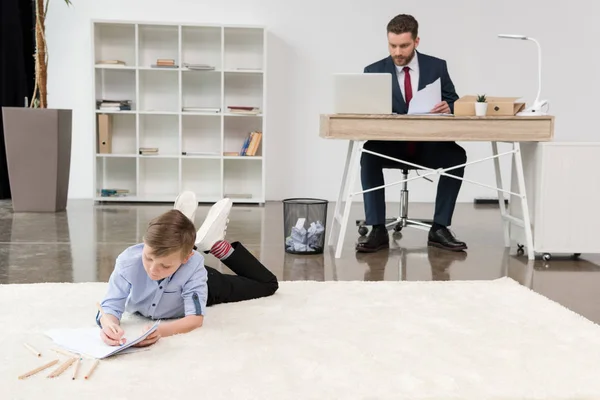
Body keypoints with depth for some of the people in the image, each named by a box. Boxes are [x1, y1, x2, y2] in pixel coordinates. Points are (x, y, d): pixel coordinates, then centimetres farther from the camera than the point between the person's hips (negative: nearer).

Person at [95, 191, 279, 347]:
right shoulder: (128, 261, -44)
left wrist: (159, 331, -68)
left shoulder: (193, 266, -47)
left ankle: (217, 244, 22)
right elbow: (110, 307, -43)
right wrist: (108, 324, -68)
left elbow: (195, 318, -48)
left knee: (268, 284, 16)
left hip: (193, 282, 0)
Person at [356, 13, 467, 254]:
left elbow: (455, 105, 1)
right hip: (391, 145, 0)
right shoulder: (374, 72, 0)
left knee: (457, 155, -29)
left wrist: (448, 109, -24)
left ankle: (439, 228, -19)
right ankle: (378, 230, -28)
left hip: (429, 145, 1)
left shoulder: (437, 67, 2)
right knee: (369, 155, -32)